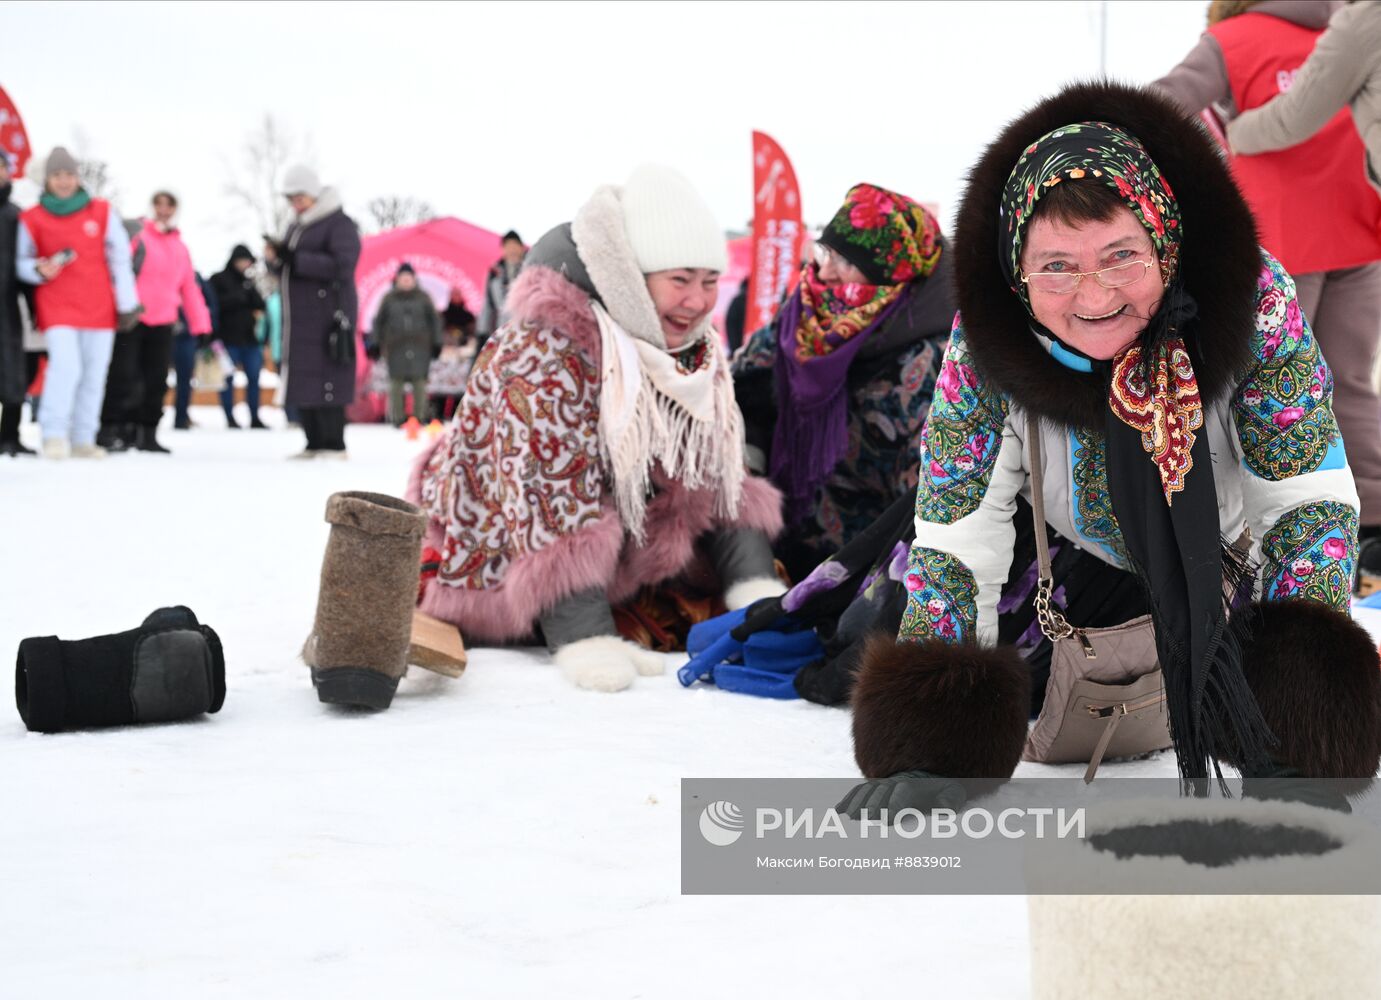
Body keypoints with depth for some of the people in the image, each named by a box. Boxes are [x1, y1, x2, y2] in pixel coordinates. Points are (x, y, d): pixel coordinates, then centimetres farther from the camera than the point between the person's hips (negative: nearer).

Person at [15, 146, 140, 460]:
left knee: (94, 374, 4)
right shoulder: (32, 219, 2)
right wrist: (39, 270, -13)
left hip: (99, 307, 2)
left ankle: (83, 439, 13)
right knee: (66, 366, -19)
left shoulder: (102, 212, 4)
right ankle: (54, 435, -14)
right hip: (57, 306, -2)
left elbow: (120, 259, 6)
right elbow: (22, 262, 10)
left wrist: (127, 304, 4)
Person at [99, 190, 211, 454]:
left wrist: (200, 325, 13)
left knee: (157, 382, 7)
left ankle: (147, 434, 17)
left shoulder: (180, 248, 15)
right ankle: (108, 431, -3)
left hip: (162, 324, 6)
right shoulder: (138, 236, -4)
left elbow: (189, 288, 18)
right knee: (123, 376, -8)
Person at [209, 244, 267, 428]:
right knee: (228, 379, -2)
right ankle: (230, 418, 2)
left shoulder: (248, 281, 16)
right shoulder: (218, 280, 2)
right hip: (228, 338, -5)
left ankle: (255, 418, 8)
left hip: (250, 338, 5)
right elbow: (215, 303, -9)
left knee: (254, 377, 3)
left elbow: (260, 306, 14)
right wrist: (238, 297, -13)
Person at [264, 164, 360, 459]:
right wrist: (274, 258, -1)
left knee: (325, 380, -11)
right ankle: (315, 444, 13)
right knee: (301, 381, 7)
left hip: (327, 316, -8)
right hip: (299, 318, 8)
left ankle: (334, 445, -6)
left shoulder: (340, 224, -6)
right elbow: (286, 270, 23)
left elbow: (341, 266, -18)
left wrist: (294, 258, -21)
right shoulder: (295, 227, 20)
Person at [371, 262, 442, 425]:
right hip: (395, 346, 0)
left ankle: (420, 416, 0)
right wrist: (377, 343, 7)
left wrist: (436, 343, 6)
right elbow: (379, 321, 11)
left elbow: (435, 319, 11)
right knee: (396, 380, -5)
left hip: (420, 346, 0)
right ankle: (397, 417, 0)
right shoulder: (389, 298, 8)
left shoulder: (423, 297, 8)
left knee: (420, 381, -5)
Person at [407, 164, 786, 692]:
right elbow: (548, 491, -33)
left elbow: (715, 480, 3)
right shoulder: (544, 346, -27)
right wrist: (585, 641, -39)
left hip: (621, 562, 6)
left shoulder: (697, 351, -2)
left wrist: (757, 593, -12)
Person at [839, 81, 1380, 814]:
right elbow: (955, 543, -23)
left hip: (1230, 556, 0)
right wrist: (930, 746, -32)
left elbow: (1310, 498, -24)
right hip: (1077, 560, 1)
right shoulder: (987, 343, -30)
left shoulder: (1252, 300, -33)